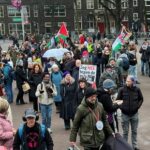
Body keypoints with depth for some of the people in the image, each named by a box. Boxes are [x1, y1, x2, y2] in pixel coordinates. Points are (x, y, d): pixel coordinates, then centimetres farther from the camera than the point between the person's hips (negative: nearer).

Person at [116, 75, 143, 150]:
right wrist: (121, 107, -11)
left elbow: (141, 99, 9)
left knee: (134, 131, 14)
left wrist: (138, 106, -1)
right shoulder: (122, 89, -12)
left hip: (134, 114, 2)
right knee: (125, 132, 9)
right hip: (125, 114, -2)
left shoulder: (137, 90, -7)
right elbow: (118, 100, -2)